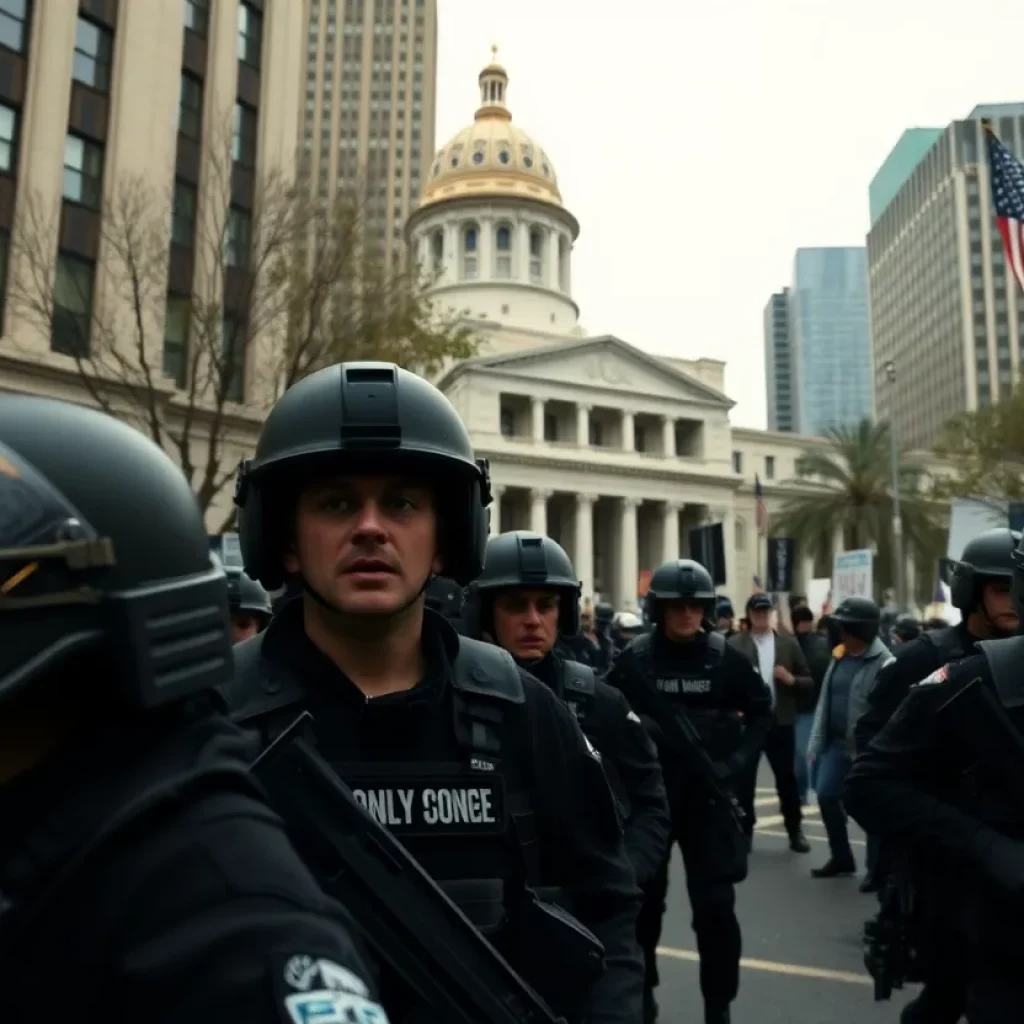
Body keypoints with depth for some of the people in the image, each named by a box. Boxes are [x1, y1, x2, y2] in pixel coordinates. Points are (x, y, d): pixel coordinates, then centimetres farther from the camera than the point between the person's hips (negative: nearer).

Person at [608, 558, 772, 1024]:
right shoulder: (634, 658, -7)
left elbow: (761, 711, 6)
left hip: (707, 794, 0)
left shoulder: (725, 658, -4)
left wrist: (737, 762, -4)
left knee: (715, 906, 1)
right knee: (643, 901, 13)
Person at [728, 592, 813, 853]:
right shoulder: (735, 644, 0)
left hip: (781, 722, 1)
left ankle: (795, 831, 23)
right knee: (745, 780, 6)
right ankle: (744, 831, 18)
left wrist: (791, 679, -13)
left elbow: (809, 683, 7)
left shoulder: (788, 643, 6)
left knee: (787, 778, 9)